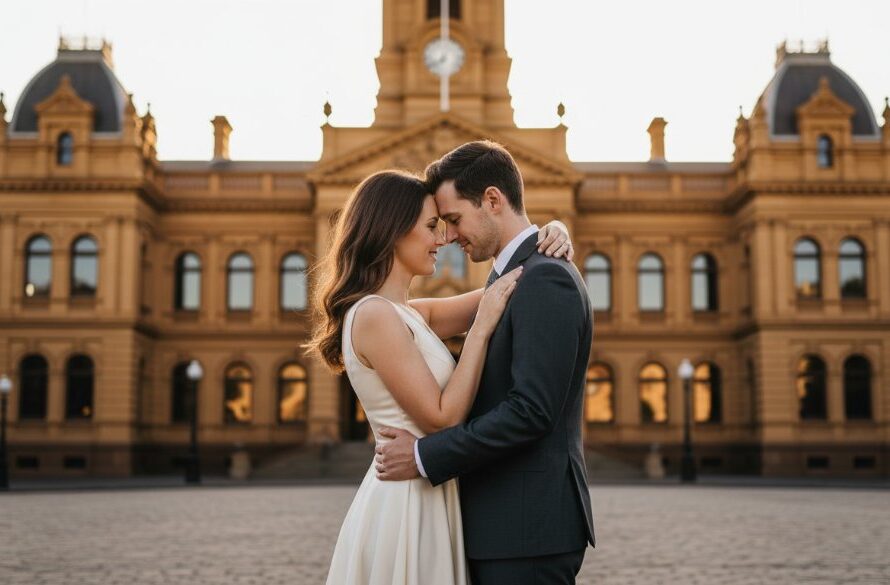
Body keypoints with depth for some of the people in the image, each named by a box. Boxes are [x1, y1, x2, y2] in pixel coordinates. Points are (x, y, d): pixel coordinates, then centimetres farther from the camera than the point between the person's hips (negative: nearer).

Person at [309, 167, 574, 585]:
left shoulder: (407, 314, 10)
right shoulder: (374, 315, -17)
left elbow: (494, 297, 16)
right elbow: (442, 419, -19)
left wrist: (545, 241, -1)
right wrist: (480, 329, -17)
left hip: (421, 498, 9)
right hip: (404, 502, -9)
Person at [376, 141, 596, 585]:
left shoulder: (546, 278, -16)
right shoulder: (509, 276, 15)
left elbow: (531, 410, -23)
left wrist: (425, 457, -17)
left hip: (528, 525, -9)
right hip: (503, 522, 9)